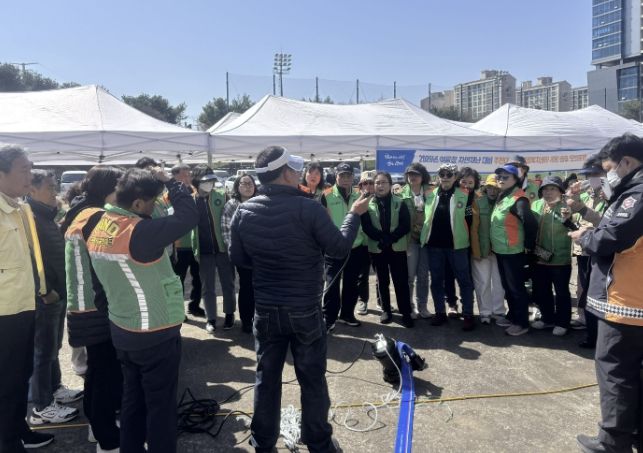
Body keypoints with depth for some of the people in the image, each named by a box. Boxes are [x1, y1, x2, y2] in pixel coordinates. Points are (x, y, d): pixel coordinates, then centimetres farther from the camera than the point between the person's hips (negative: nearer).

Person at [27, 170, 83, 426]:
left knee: (53, 347, 20)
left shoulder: (46, 215, 13)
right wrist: (45, 291, -18)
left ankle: (55, 389, 34)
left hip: (57, 292, 9)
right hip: (45, 296, -9)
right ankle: (42, 407, 11)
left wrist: (60, 287, 12)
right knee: (44, 350, 0)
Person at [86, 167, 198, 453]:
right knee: (161, 405, 9)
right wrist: (169, 182, -12)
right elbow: (189, 216, -24)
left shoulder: (99, 230, -1)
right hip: (155, 335, -8)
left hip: (121, 329, 8)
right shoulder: (139, 232, -26)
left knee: (133, 398, 21)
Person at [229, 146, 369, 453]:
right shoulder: (308, 208, -18)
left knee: (266, 378, 16)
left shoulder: (244, 212, -5)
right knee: (312, 379, 12)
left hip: (266, 310, 4)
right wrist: (354, 214, 5)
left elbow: (238, 258, 5)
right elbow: (340, 248, -9)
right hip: (305, 310, -3)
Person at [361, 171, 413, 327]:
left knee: (401, 281, 0)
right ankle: (386, 310, 22)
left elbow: (405, 225, -4)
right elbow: (367, 227, -6)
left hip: (397, 248, 0)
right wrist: (382, 238, -18)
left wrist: (390, 239, -16)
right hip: (377, 248, 1)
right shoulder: (368, 204, 1)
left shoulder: (400, 203, 2)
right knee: (382, 281, 10)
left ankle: (406, 312, 9)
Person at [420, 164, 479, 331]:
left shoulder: (465, 196, -2)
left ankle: (468, 315, 12)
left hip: (456, 244, -3)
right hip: (434, 244, 4)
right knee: (436, 280, 11)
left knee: (464, 280, 4)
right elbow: (425, 217, 16)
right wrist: (424, 237, 8)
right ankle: (440, 313, 23)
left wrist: (474, 245, -4)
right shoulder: (430, 195, 7)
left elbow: (472, 221, -2)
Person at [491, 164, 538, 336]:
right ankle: (512, 317, 31)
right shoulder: (502, 197, 12)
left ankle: (522, 323, 10)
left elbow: (531, 223, -25)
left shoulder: (518, 199, -17)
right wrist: (493, 244, 15)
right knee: (507, 287, 18)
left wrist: (528, 245, -16)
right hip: (501, 250, 9)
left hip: (513, 252, -9)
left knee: (516, 288, -1)